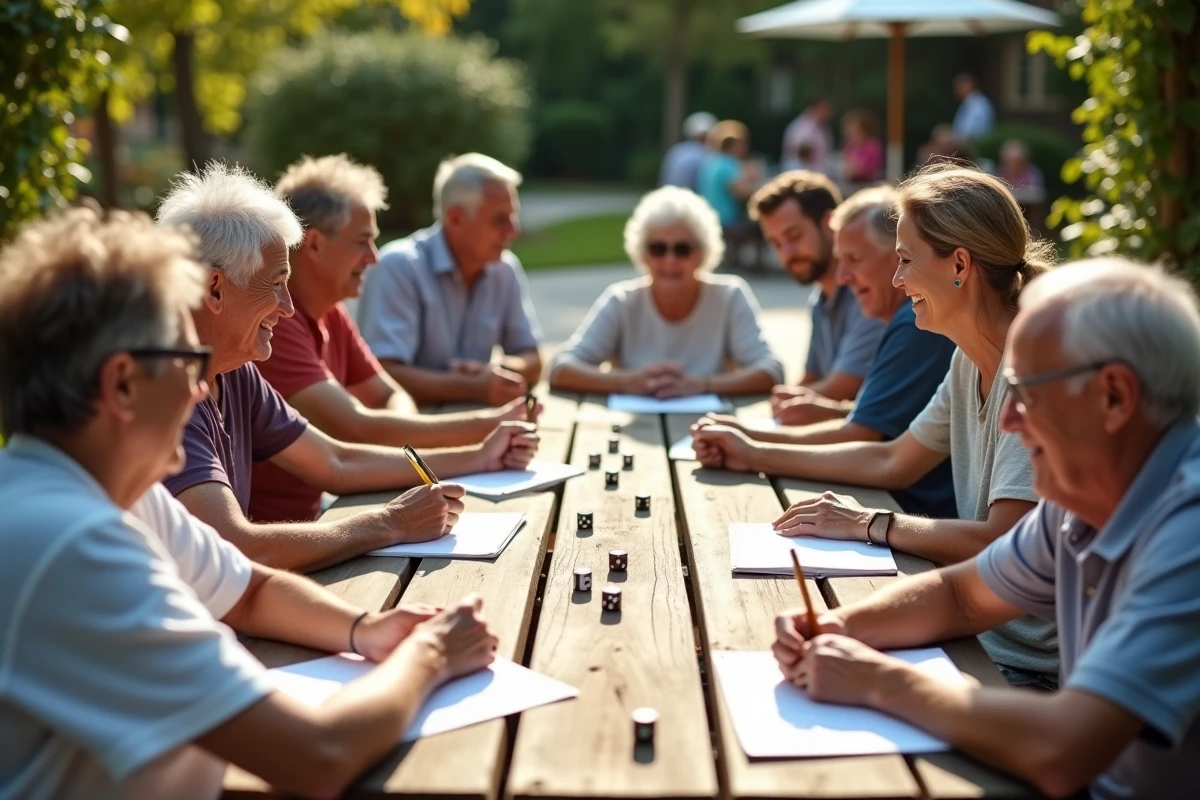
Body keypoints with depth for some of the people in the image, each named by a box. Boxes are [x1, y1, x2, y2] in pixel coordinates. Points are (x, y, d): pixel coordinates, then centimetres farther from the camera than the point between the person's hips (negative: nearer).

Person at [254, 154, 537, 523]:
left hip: (304, 518, 8)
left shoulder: (330, 313, 8)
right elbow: (355, 429, -25)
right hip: (257, 533, -8)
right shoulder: (273, 319, -20)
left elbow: (390, 397, 15)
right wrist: (484, 426, -20)